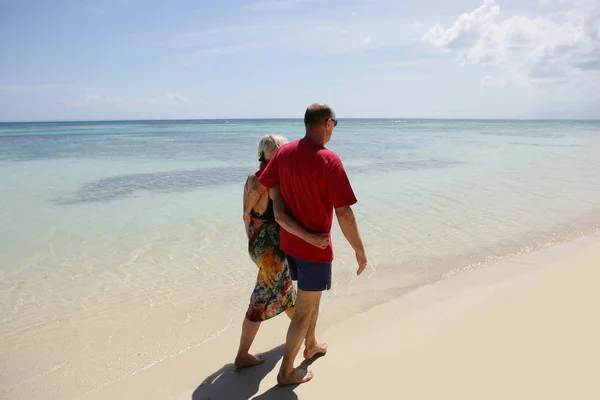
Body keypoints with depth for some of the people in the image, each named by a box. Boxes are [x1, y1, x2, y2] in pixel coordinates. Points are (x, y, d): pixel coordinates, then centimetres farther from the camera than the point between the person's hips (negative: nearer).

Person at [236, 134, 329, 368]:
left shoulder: (251, 179, 2)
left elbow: (246, 215, 10)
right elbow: (280, 217, -39)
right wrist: (308, 237, -47)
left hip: (257, 244, 9)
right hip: (272, 248, -9)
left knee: (284, 287, 28)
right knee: (263, 301, 5)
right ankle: (242, 356, 19)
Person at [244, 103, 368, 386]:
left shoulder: (283, 153, -3)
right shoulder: (329, 161, -22)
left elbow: (256, 189, 1)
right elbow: (344, 214, -23)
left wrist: (246, 213, 20)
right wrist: (360, 251, -11)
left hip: (289, 243, 7)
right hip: (315, 247, -7)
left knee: (312, 296, 28)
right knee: (304, 310, 9)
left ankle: (311, 345, 48)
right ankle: (286, 372, 24)